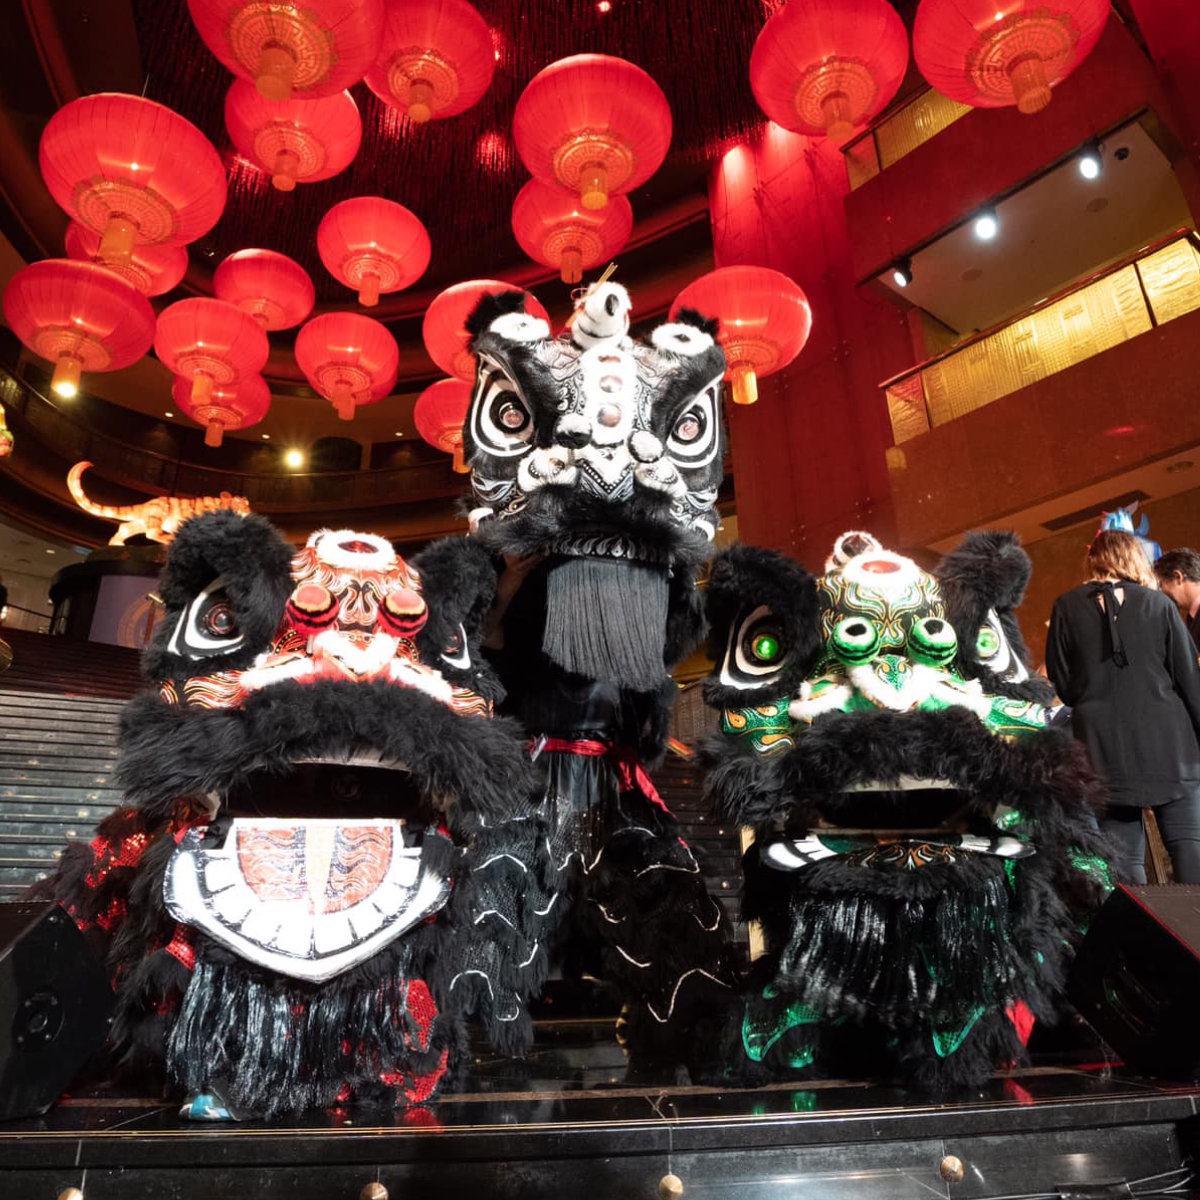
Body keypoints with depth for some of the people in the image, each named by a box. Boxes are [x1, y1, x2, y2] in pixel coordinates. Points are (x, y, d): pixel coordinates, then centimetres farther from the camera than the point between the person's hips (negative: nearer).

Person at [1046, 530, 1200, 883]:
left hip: (1104, 748, 0)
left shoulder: (1067, 607, 1)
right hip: (1167, 741, 0)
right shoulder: (1157, 602, 2)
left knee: (1122, 859, 3)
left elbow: (1062, 684, 2)